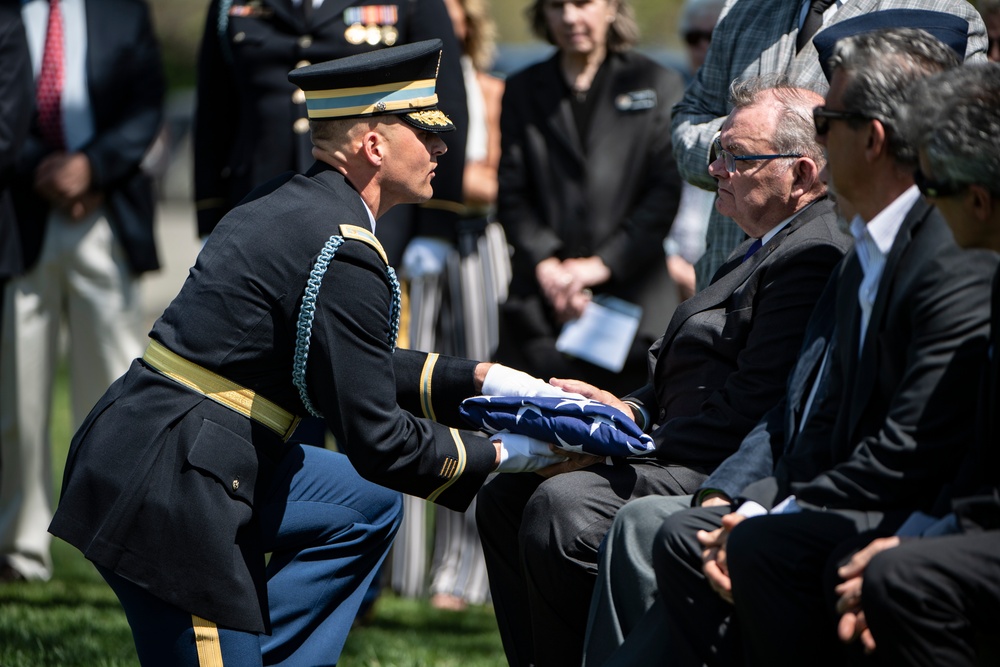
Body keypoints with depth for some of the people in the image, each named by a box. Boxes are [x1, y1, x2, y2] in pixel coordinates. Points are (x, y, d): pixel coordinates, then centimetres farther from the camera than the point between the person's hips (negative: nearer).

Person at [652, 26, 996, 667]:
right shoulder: (866, 259, 16)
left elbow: (913, 452, -24)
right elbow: (826, 426, 16)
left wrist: (770, 522, -18)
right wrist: (754, 508, -1)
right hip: (865, 510, 10)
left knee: (764, 549, -27)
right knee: (685, 537, 3)